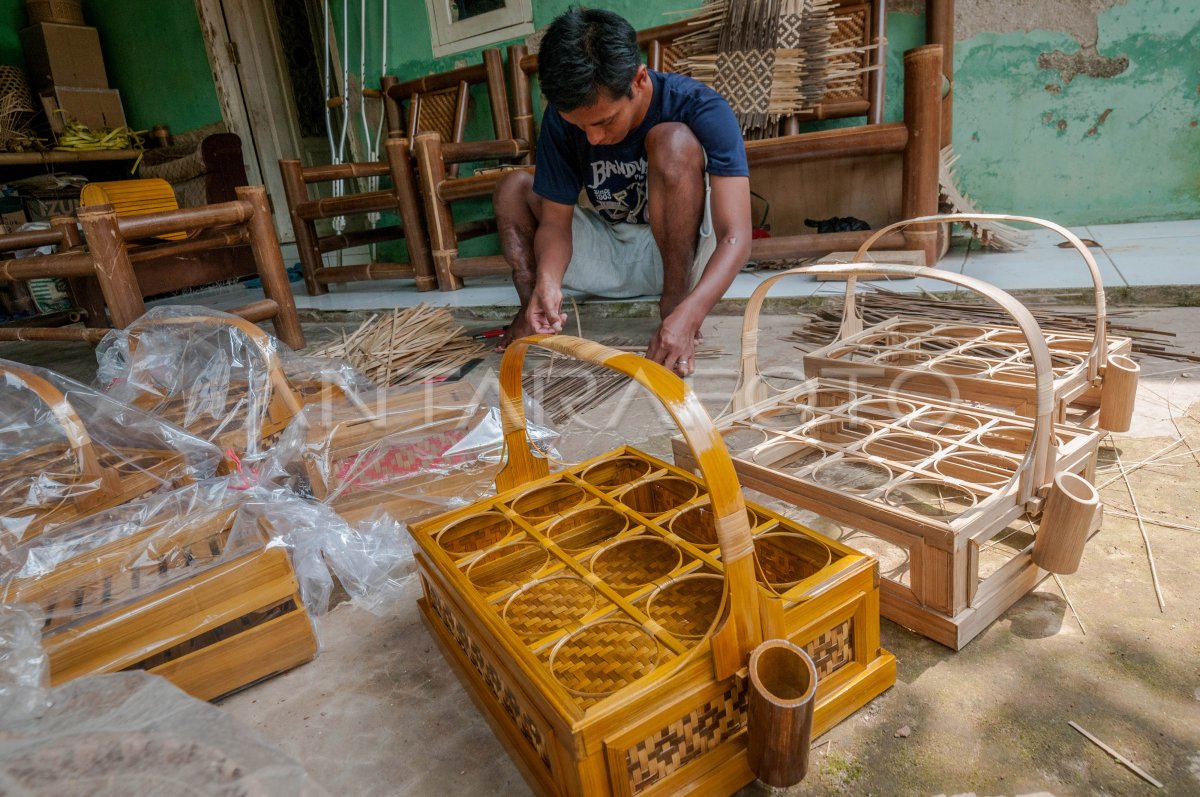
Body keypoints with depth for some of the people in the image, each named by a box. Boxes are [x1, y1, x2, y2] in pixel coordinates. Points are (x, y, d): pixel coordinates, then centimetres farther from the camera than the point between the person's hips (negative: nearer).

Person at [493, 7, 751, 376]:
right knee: (513, 187, -6)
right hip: (612, 256, 4)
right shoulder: (562, 119, -12)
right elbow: (555, 220, -10)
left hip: (683, 252, -4)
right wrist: (547, 281, -33)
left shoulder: (700, 108, -24)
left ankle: (675, 301, -25)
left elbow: (735, 235, -31)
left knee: (674, 141, -30)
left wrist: (687, 315, -47)